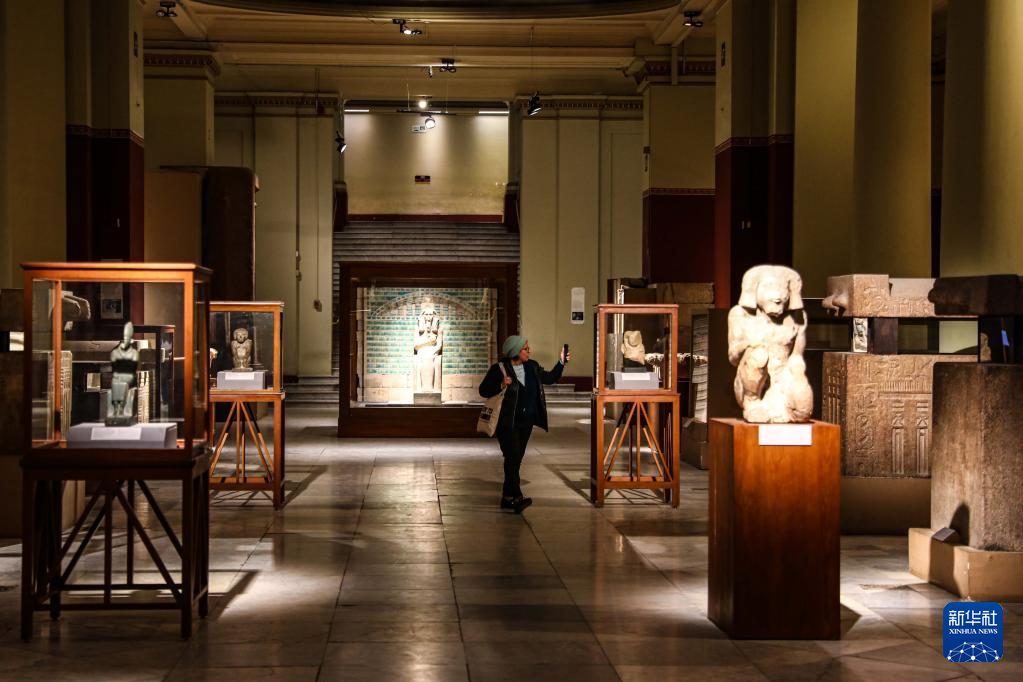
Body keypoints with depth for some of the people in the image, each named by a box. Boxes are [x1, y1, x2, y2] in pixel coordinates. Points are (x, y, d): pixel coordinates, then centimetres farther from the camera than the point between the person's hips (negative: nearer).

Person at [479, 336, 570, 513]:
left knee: (515, 459, 9)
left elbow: (550, 378, 15)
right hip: (507, 423, -6)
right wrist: (501, 385, -26)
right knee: (513, 457, -15)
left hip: (526, 423, 6)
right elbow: (483, 390, -11)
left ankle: (507, 497, 16)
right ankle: (517, 497, -20)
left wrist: (562, 362, 4)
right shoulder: (499, 369, -10)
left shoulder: (532, 367, 7)